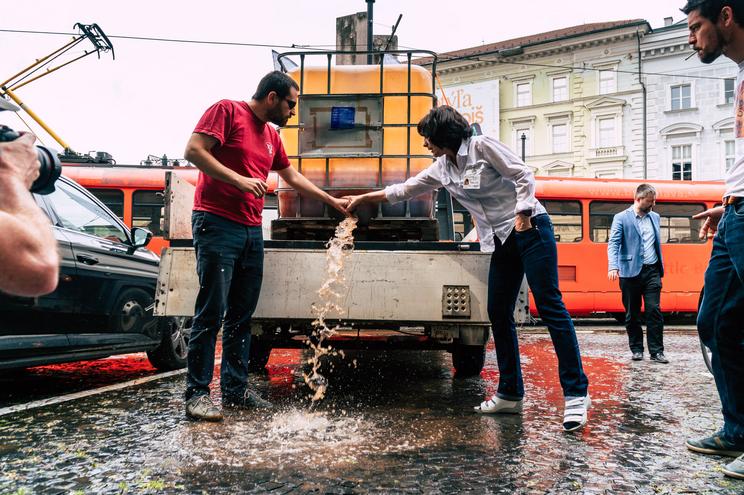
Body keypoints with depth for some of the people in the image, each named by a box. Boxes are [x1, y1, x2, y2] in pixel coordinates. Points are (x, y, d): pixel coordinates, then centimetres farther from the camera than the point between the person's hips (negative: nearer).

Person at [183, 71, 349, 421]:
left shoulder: (271, 136, 21)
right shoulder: (227, 111, -1)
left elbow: (292, 176, 32)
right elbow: (194, 150, -11)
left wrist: (332, 201, 35)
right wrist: (239, 180, -17)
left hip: (252, 232, 8)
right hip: (217, 225, -8)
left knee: (242, 315, 9)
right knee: (212, 311, -8)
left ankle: (236, 389, 16)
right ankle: (197, 393, -1)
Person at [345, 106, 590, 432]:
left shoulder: (482, 146, -8)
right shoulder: (441, 169, 11)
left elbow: (524, 175, -9)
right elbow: (404, 190, 19)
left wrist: (522, 213, -20)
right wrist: (362, 199, 22)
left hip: (531, 230, -7)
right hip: (502, 242, 8)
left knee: (549, 306, -11)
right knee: (499, 314, 3)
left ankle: (576, 394, -9)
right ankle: (510, 394, 10)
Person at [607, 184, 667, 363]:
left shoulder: (655, 217, 14)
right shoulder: (621, 218, -2)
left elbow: (658, 244, 19)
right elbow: (613, 243, -11)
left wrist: (660, 269, 17)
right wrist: (613, 267, -25)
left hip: (652, 271, 3)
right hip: (631, 272, -3)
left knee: (654, 311, -3)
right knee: (632, 314, 5)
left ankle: (656, 351, 3)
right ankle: (636, 349, 16)